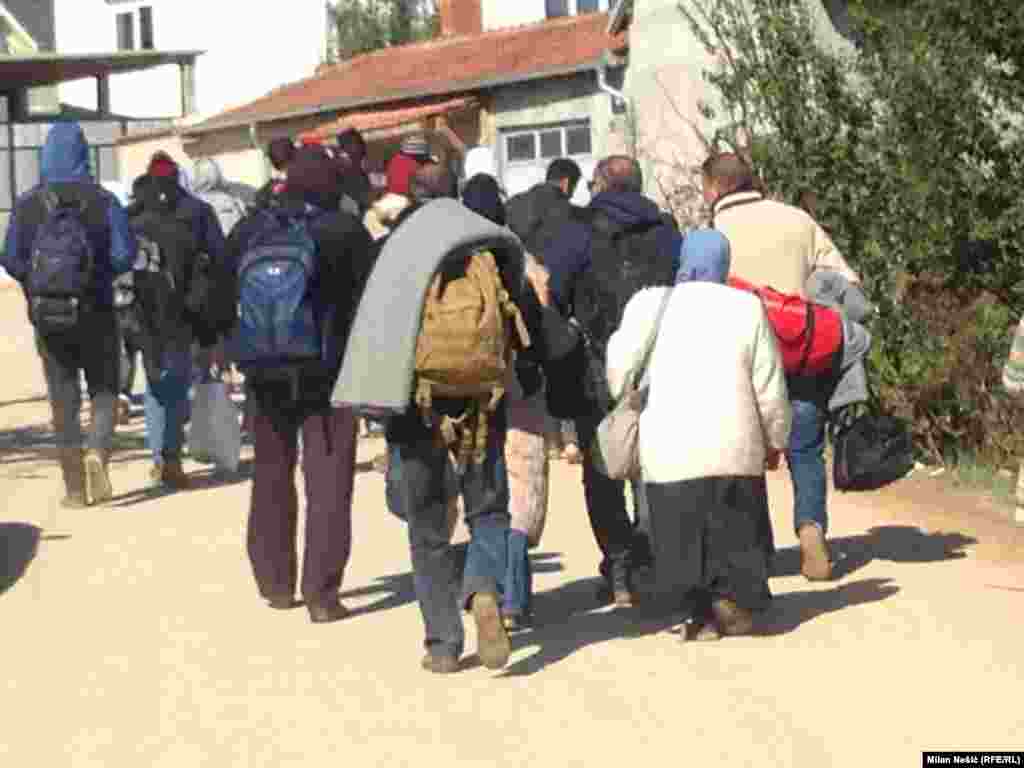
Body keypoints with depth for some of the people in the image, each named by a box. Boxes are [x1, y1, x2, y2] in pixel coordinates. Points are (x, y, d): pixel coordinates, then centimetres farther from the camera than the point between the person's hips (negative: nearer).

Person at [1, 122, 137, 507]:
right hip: (95, 312, -1)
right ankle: (96, 453, -16)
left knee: (64, 400, 10)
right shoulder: (102, 200, -5)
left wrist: (36, 281, 13)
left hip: (47, 315, 1)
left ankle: (75, 487, 9)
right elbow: (124, 254, -10)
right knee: (103, 392, 12)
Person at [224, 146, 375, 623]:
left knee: (272, 480, 17)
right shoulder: (347, 232, -7)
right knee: (328, 484, 0)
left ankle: (275, 584, 23)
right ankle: (321, 594, -4)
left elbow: (224, 298, 7)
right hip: (328, 373, -4)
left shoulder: (249, 230, 4)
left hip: (265, 373, 4)